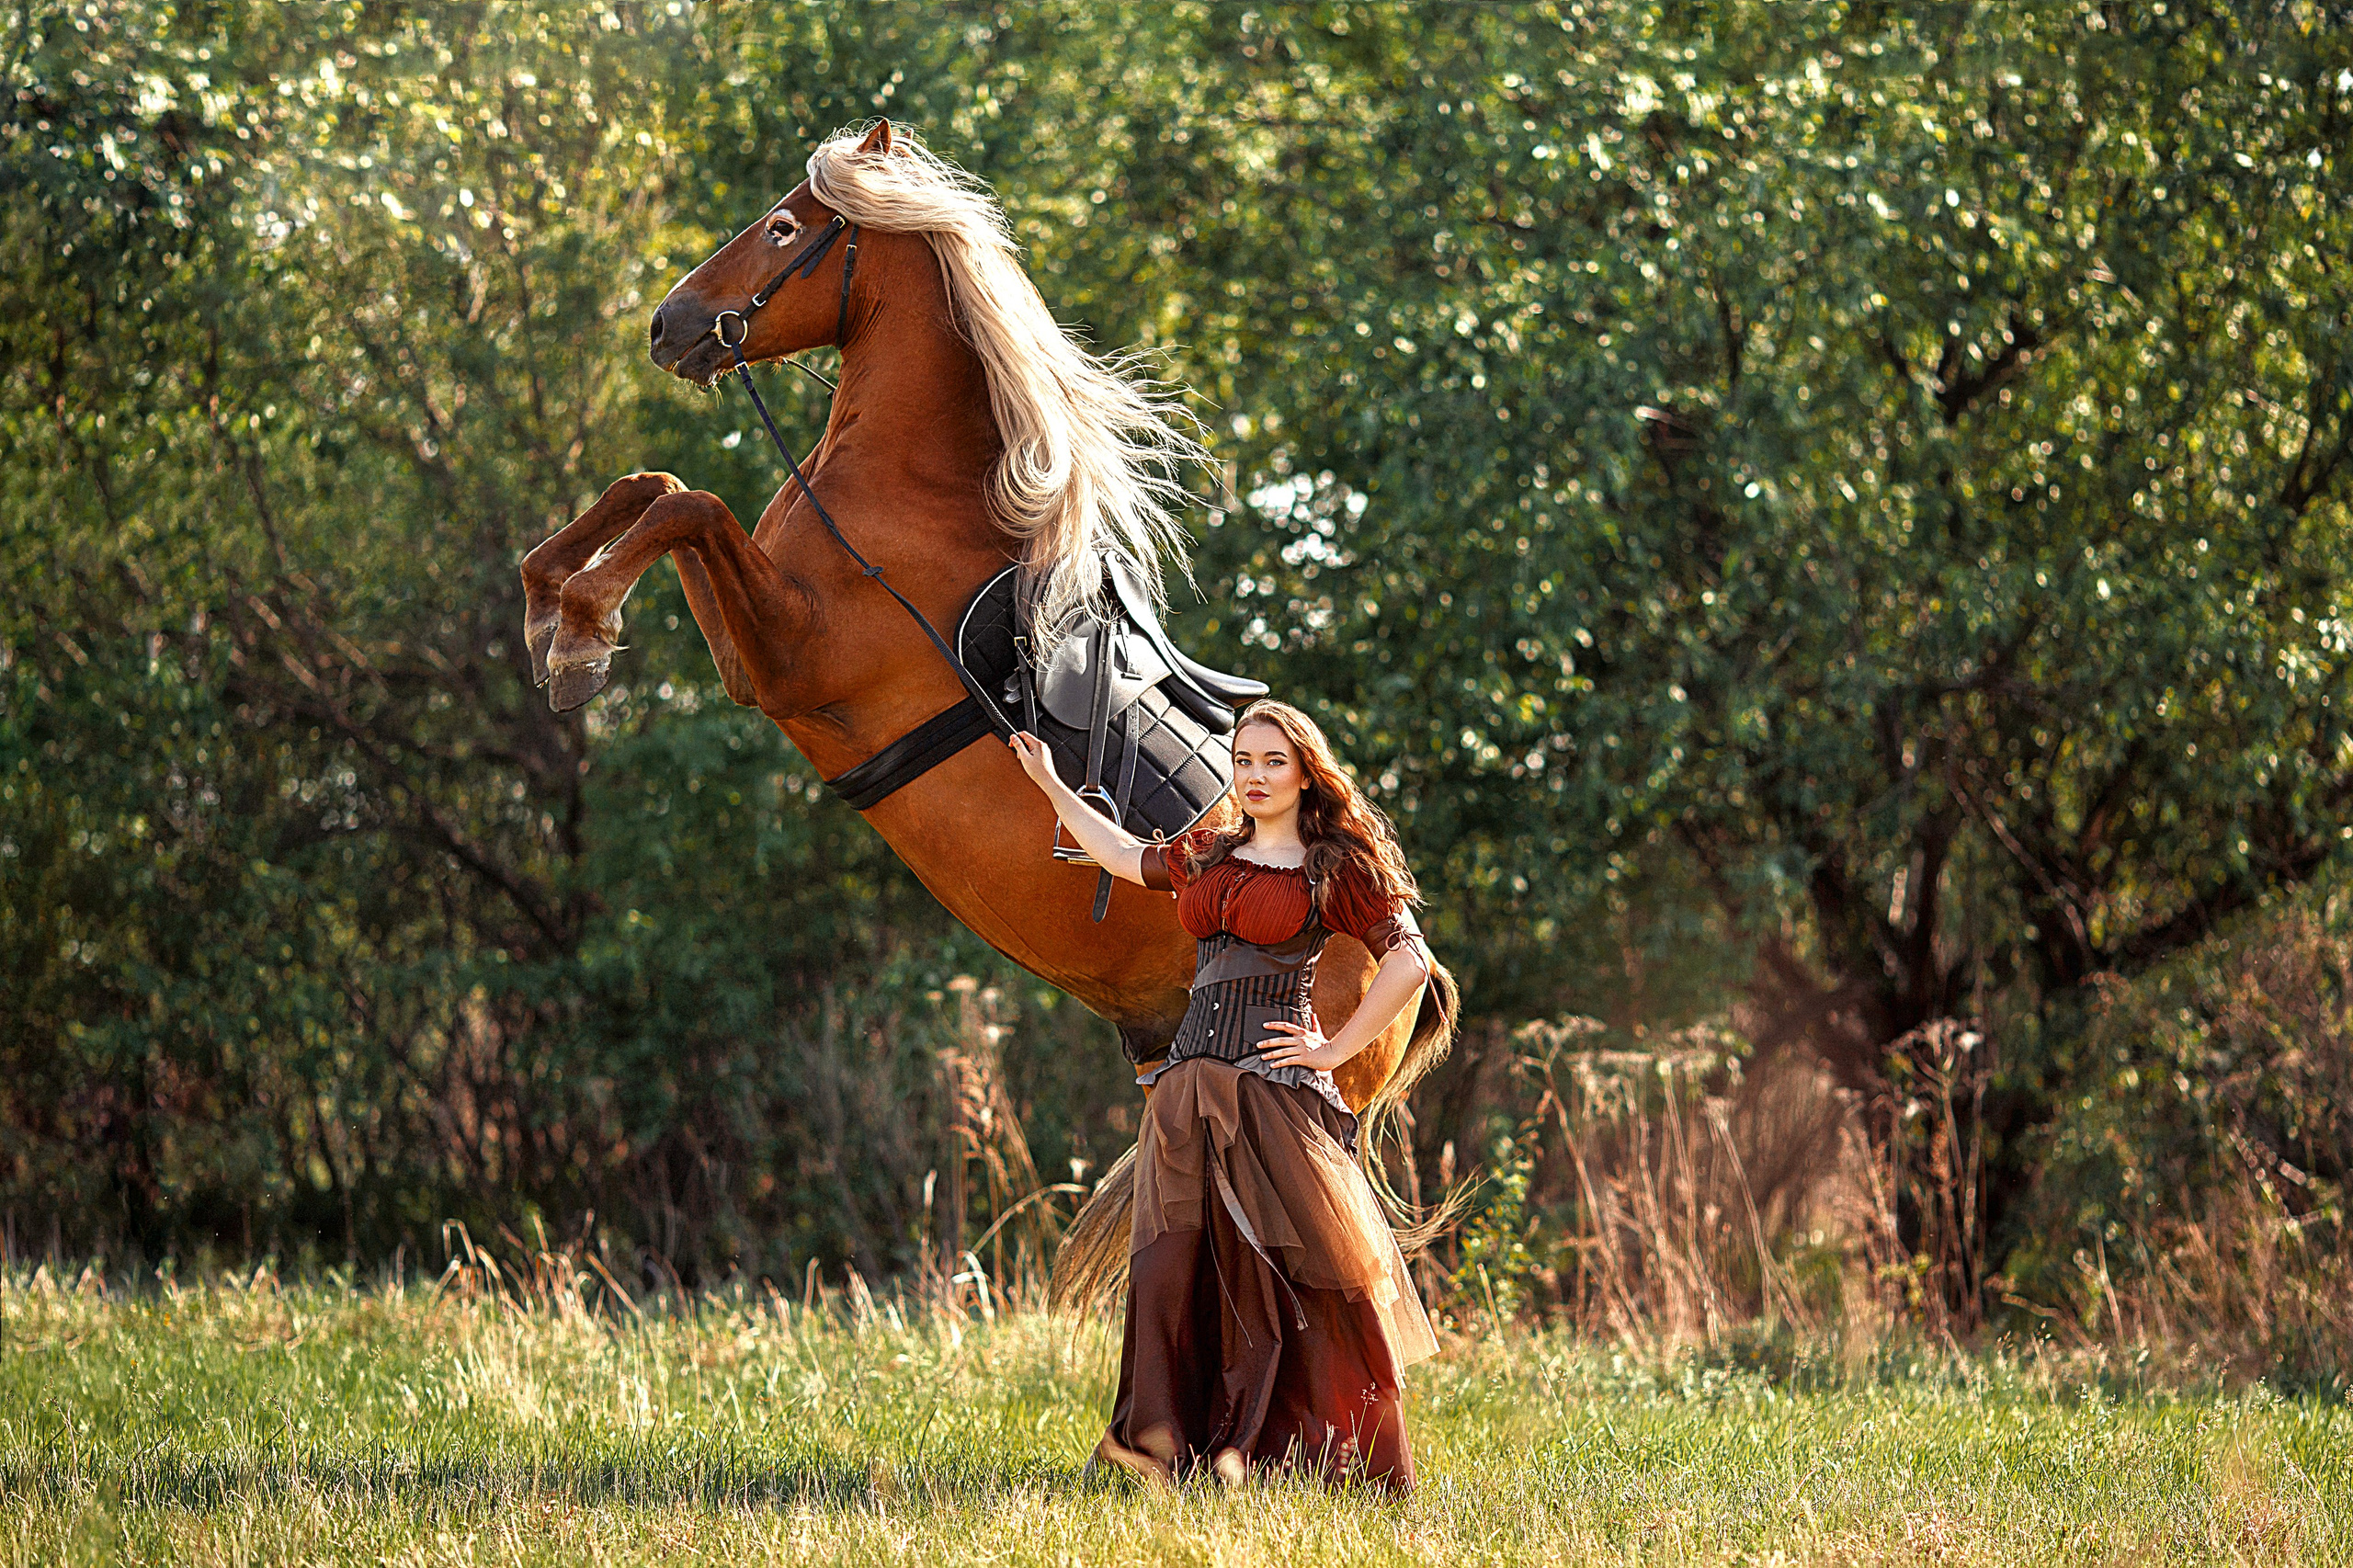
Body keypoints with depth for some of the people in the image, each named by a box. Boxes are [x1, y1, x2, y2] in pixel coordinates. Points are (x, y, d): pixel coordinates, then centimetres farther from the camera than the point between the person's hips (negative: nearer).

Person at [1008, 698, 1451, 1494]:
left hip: (1275, 1085, -5)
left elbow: (1409, 961, -3)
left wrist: (1334, 1050, -5)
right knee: (1173, 1259, -7)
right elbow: (1127, 858, 37)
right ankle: (1159, 1441, -15)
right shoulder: (1210, 855, 19)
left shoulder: (1336, 868, 2)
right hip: (1191, 1075, 5)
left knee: (1278, 1266, -8)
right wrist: (1051, 784, 41)